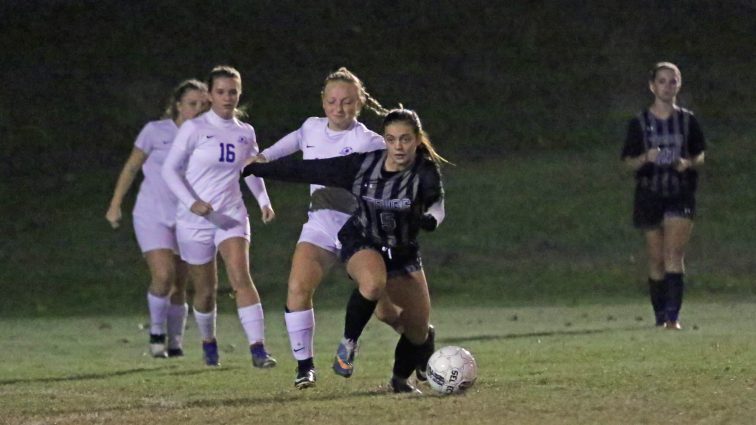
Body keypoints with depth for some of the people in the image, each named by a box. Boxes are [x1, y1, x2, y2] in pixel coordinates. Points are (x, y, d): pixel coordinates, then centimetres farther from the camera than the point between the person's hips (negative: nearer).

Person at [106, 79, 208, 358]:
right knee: (164, 275, -20)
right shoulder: (156, 131, -5)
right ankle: (156, 332, 1)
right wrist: (115, 205, 4)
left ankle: (175, 344, 19)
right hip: (153, 216, -3)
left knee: (179, 285, 4)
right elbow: (131, 168, 3)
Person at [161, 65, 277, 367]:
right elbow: (170, 169, -7)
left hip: (231, 216, 2)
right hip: (195, 218, -2)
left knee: (241, 277, -19)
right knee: (206, 289, 6)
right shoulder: (194, 129, -6)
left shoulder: (246, 133, 6)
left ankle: (258, 349, -26)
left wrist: (263, 201, 7)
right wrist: (192, 202, -20)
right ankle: (208, 342, 34)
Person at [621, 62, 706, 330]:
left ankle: (673, 316, -19)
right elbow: (629, 161, 5)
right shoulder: (640, 123, 3)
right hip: (650, 194, 1)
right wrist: (645, 159, -17)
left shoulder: (687, 121, 5)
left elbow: (700, 155, 13)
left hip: (680, 195, -1)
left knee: (674, 254, -14)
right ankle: (660, 315, 16)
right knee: (656, 258, 4)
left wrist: (689, 163, -9)